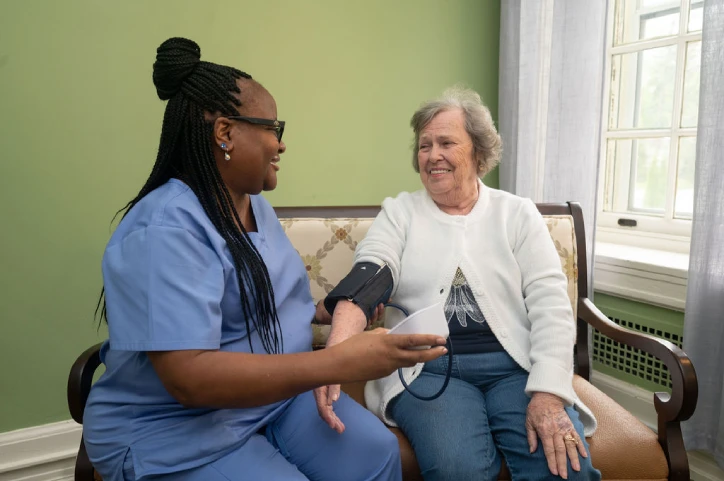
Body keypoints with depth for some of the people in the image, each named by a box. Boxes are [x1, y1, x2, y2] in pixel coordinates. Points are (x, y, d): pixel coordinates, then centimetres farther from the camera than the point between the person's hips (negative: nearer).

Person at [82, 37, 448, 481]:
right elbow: (189, 377, -31)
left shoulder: (257, 206, 6)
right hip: (174, 430, -7)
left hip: (278, 394, 7)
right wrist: (342, 362, -36)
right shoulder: (164, 227, -23)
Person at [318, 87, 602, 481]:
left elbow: (550, 303, -2)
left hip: (515, 364, 1)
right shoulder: (399, 212, 6)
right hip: (428, 368, -1)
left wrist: (548, 393, -16)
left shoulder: (517, 213, 7)